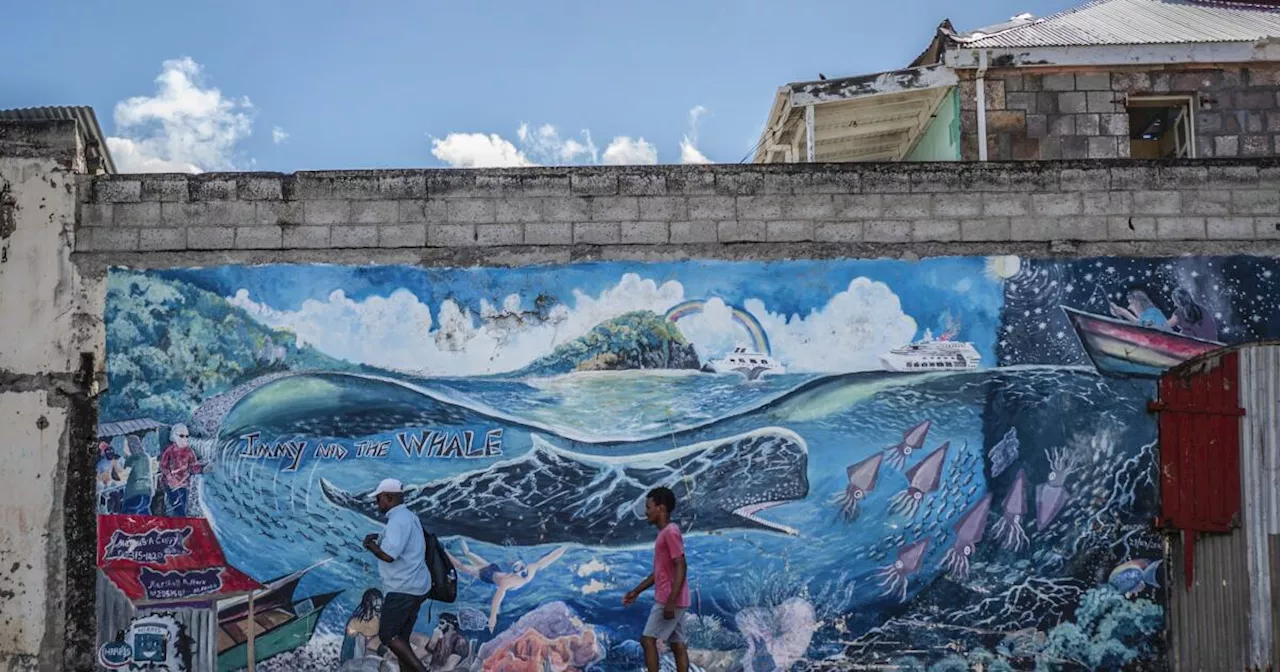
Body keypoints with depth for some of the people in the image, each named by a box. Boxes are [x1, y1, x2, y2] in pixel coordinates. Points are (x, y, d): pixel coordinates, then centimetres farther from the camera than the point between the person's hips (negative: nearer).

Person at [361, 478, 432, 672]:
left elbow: (388, 555, -25)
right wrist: (377, 543, 8)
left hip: (403, 589, -10)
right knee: (401, 638, 12)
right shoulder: (408, 517, 17)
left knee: (387, 635, -5)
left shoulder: (398, 520, -16)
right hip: (414, 587, 10)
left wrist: (371, 545, -6)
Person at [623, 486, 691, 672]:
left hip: (670, 601, -9)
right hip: (669, 600, 9)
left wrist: (671, 601, -25)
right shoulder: (664, 533, 16)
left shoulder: (670, 532, -14)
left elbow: (681, 567, -21)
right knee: (678, 645, 6)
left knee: (648, 639, -7)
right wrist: (637, 591, 24)